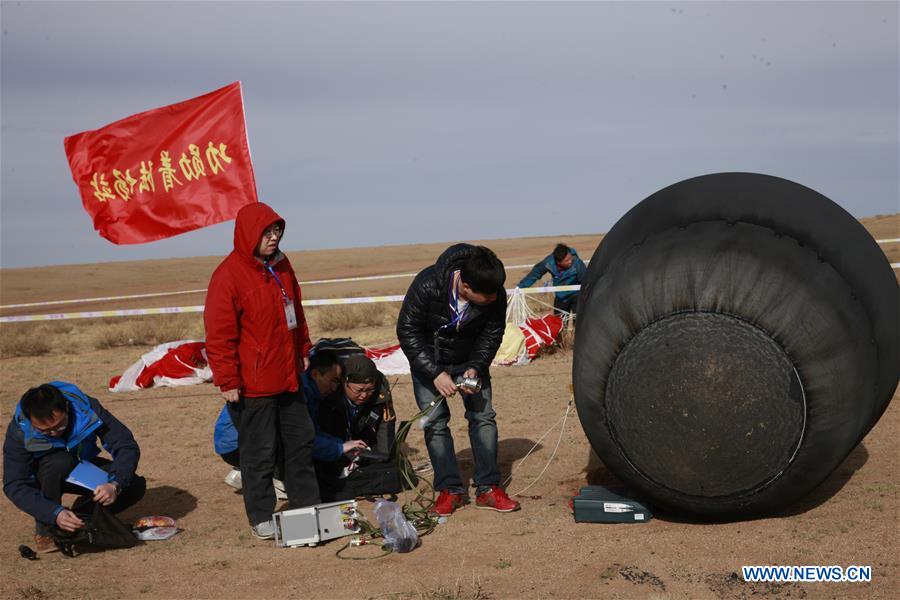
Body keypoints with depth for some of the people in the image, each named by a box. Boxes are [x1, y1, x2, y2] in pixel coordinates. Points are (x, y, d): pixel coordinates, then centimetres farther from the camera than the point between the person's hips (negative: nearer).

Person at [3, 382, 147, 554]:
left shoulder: (86, 408, -28)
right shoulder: (19, 431, -30)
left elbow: (127, 446, -26)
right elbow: (14, 486, -32)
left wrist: (115, 485, -44)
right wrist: (55, 513, -46)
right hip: (44, 476, -2)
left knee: (136, 486, -22)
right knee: (61, 462, -38)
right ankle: (45, 530, -19)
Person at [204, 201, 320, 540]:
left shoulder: (280, 267, 9)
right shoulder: (229, 275, -15)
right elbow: (219, 335, -16)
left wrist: (302, 352, 20)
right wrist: (228, 381, -16)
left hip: (288, 378, 8)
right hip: (253, 384, -8)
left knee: (301, 439, 15)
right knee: (259, 451, 1)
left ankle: (306, 505, 29)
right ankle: (261, 518, 13)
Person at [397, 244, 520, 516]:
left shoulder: (495, 294, -25)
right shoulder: (426, 286, -33)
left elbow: (492, 334, -8)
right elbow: (407, 331, -23)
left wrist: (476, 367, -20)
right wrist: (435, 373, -27)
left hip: (470, 360, 2)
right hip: (428, 361, -2)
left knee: (483, 415, -6)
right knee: (434, 421, -8)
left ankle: (488, 488, 0)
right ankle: (450, 490, 0)